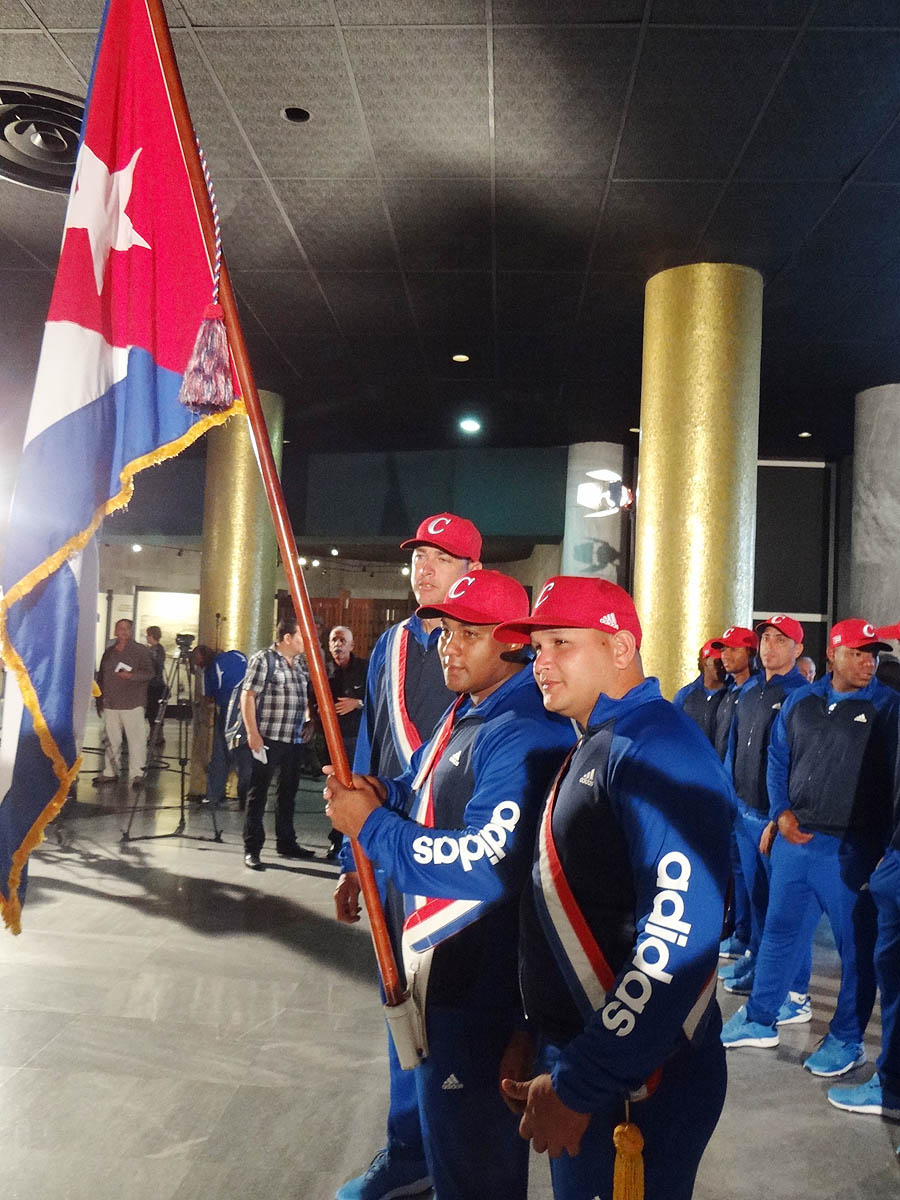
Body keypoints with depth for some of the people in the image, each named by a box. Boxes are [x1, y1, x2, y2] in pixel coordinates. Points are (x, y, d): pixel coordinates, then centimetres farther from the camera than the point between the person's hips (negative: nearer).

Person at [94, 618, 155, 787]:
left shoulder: (140, 650, 1)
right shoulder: (109, 651, 15)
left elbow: (150, 672, -5)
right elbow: (101, 676, 19)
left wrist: (131, 676, -19)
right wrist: (100, 700, 16)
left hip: (132, 704, -5)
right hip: (110, 704, 5)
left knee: (136, 739, -6)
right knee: (111, 740, 10)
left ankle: (137, 773, 0)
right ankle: (111, 772, 20)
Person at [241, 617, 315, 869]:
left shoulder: (299, 663, 14)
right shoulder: (263, 660, -7)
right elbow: (248, 696, -12)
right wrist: (252, 734, -17)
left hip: (293, 740, 7)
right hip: (268, 739, -7)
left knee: (288, 792, 15)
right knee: (258, 793, 0)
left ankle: (286, 843, 27)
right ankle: (252, 849, 6)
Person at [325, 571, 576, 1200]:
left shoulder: (525, 735, -25)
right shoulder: (461, 715, 9)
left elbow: (490, 864, -31)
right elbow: (424, 791, 19)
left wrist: (371, 824, -23)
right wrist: (381, 794, -5)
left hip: (480, 982, -10)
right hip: (427, 957, 10)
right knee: (440, 1119, 28)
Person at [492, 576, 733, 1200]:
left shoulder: (657, 749, -21)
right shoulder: (592, 750, 11)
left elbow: (679, 938, -29)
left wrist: (578, 1085, -25)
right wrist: (533, 1034, 13)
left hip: (634, 1085, -9)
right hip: (573, 1061, 9)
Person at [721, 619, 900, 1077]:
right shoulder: (799, 702, 6)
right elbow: (778, 760, 14)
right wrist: (781, 813, 2)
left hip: (851, 848, -4)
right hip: (795, 837, 4)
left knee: (856, 943, 7)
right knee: (779, 927, 15)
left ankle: (847, 1039, 24)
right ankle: (759, 1019, 30)